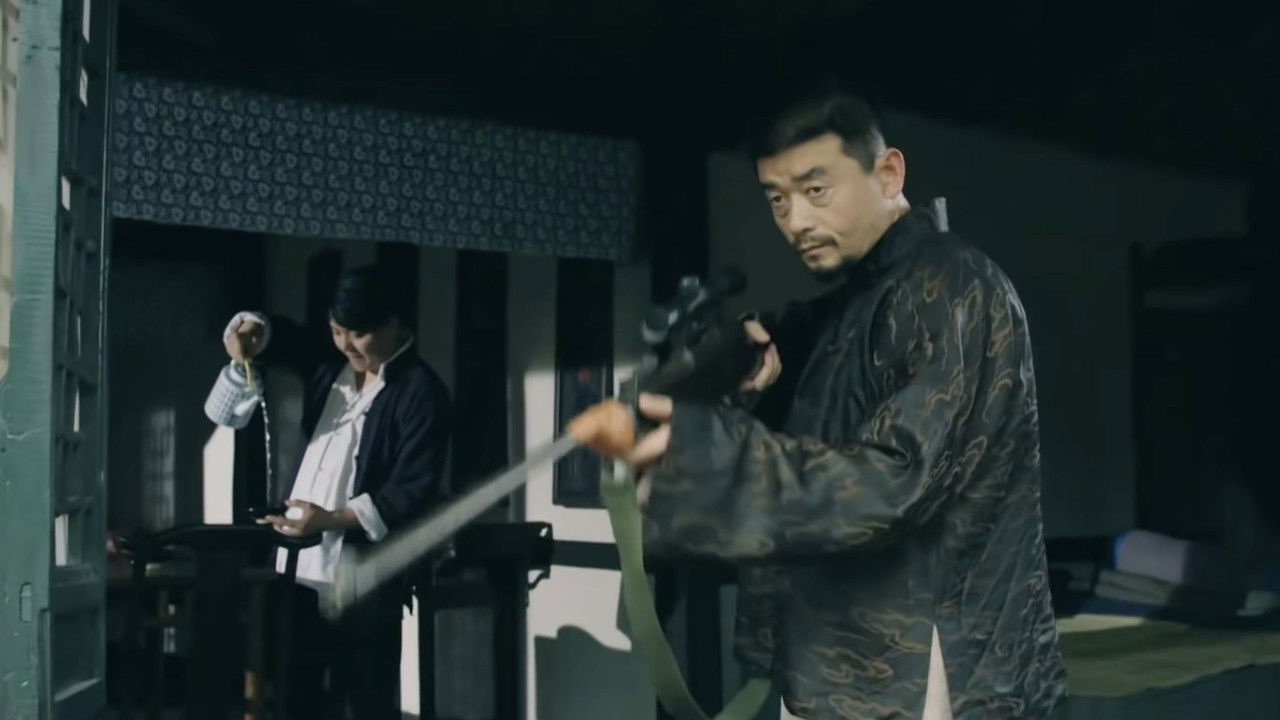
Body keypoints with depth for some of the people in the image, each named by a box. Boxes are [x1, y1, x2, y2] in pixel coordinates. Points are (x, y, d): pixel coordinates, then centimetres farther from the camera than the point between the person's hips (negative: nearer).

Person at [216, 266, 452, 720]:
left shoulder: (421, 392, -9)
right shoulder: (332, 365, 12)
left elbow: (415, 492, -15)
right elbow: (285, 338, 28)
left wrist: (334, 519, -24)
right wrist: (252, 332, 4)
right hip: (304, 572, 7)